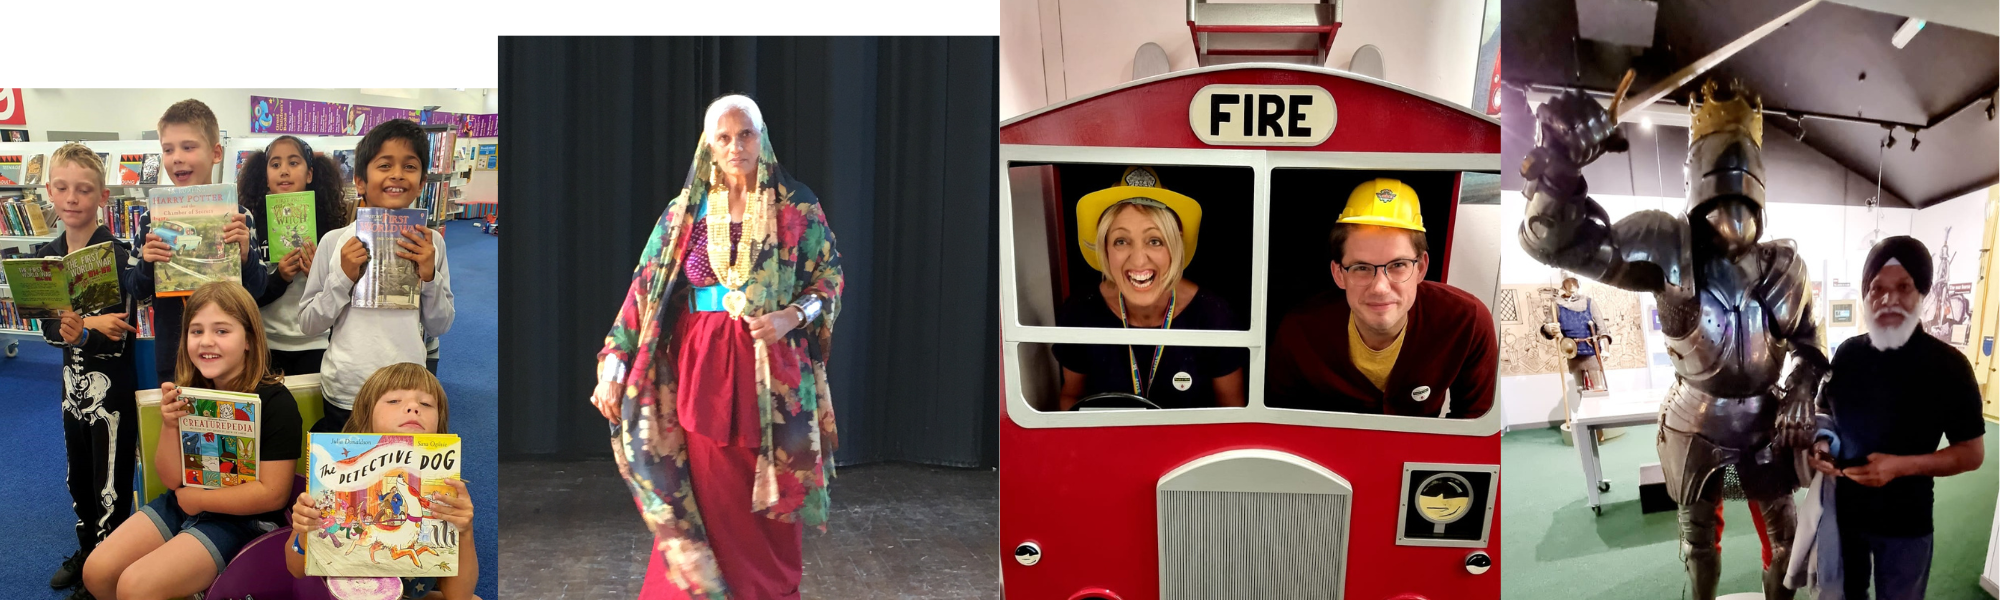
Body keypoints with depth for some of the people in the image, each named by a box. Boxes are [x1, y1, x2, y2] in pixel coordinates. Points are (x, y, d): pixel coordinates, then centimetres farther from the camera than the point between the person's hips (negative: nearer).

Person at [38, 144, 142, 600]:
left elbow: (120, 337, -16)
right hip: (73, 382, 6)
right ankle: (86, 551, 38)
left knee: (110, 486, 3)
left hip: (113, 387, -6)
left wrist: (81, 332, -35)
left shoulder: (118, 257, -17)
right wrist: (92, 324, -22)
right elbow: (49, 328, -3)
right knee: (79, 478, 20)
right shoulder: (45, 256, 1)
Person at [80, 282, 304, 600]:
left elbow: (272, 494, -19)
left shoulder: (274, 401, -17)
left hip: (243, 519, -7)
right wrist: (170, 426, -16)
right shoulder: (187, 394, 0)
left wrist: (197, 499, -11)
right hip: (184, 504, 7)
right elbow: (173, 479, 2)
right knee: (97, 572, 1)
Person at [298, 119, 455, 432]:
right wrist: (342, 278, -14)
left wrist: (430, 277, -11)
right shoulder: (335, 242, -3)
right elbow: (308, 324, 0)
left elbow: (440, 326, 5)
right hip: (344, 399, -1)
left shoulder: (428, 242, 1)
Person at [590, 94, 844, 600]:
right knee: (712, 495, 4)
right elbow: (645, 286, 3)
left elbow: (830, 277, 4)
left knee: (770, 497, 4)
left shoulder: (796, 207, 1)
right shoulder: (687, 210, 4)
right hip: (704, 364, 1)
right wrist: (614, 362, -3)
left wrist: (793, 315, -15)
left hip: (773, 366, -1)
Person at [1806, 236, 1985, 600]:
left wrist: (1902, 466, -25)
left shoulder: (1948, 365, -14)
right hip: (1842, 511, 4)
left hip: (1904, 523, -4)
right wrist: (1819, 445, -8)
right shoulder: (1848, 353, -1)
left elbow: (1972, 453, -11)